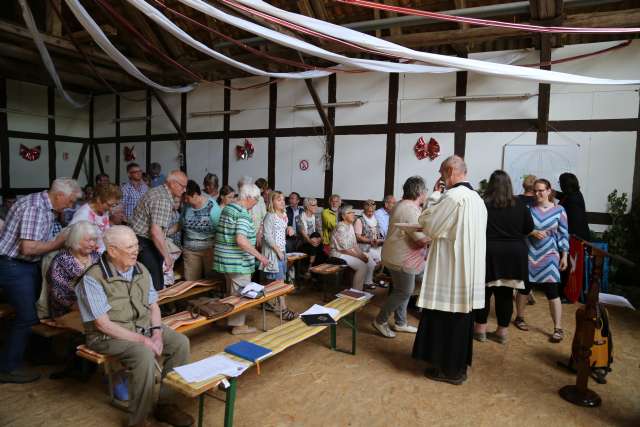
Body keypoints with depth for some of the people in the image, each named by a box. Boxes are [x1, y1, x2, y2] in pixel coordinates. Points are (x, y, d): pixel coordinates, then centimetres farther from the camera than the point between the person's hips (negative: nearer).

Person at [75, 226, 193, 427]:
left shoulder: (141, 270, 2)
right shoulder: (93, 279, -18)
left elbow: (153, 306, 9)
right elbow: (103, 324, -20)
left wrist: (156, 332, -9)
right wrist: (142, 340, -22)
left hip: (143, 327, 7)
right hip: (109, 335, -6)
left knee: (180, 342, -12)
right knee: (145, 355, -32)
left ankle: (165, 404, 2)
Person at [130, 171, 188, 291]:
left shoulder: (158, 191, 12)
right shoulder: (163, 200, -21)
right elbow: (156, 231, -29)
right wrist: (167, 256, -24)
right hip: (144, 244, -11)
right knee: (155, 285, -10)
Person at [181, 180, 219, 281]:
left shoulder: (212, 207, -15)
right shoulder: (186, 205, 0)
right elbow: (181, 224, 13)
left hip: (209, 249, -4)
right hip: (189, 249, 4)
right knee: (191, 282, 7)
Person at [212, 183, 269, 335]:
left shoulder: (227, 208, 9)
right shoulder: (243, 214, -20)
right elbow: (241, 240, -30)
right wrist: (260, 256, -25)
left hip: (225, 258, 9)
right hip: (238, 261, -9)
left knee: (231, 292, 22)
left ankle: (230, 319, 35)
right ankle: (238, 325, 16)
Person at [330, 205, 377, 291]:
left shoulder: (350, 225, 10)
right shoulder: (341, 228, -20)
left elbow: (354, 244, 12)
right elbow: (345, 249, -22)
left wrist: (362, 254, -3)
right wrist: (360, 256, -16)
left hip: (351, 252, 10)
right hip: (340, 254, -9)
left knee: (371, 263, -1)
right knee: (362, 266, -25)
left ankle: (366, 284, 12)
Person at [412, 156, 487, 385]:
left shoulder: (453, 196, -18)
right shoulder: (476, 198, 11)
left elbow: (428, 225, -12)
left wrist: (434, 197, -3)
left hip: (451, 269, -9)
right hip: (469, 269, 9)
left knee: (446, 318, 3)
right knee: (461, 317, 16)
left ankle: (448, 369, 13)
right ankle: (458, 365, 26)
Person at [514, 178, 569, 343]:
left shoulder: (559, 210, -1)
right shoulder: (528, 208, -1)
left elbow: (563, 234, 1)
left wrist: (564, 256, -1)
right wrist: (533, 232, -19)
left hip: (549, 255, -1)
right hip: (529, 253, 1)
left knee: (552, 291, -3)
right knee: (524, 286, 12)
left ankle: (558, 329, 5)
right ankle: (519, 318, 31)